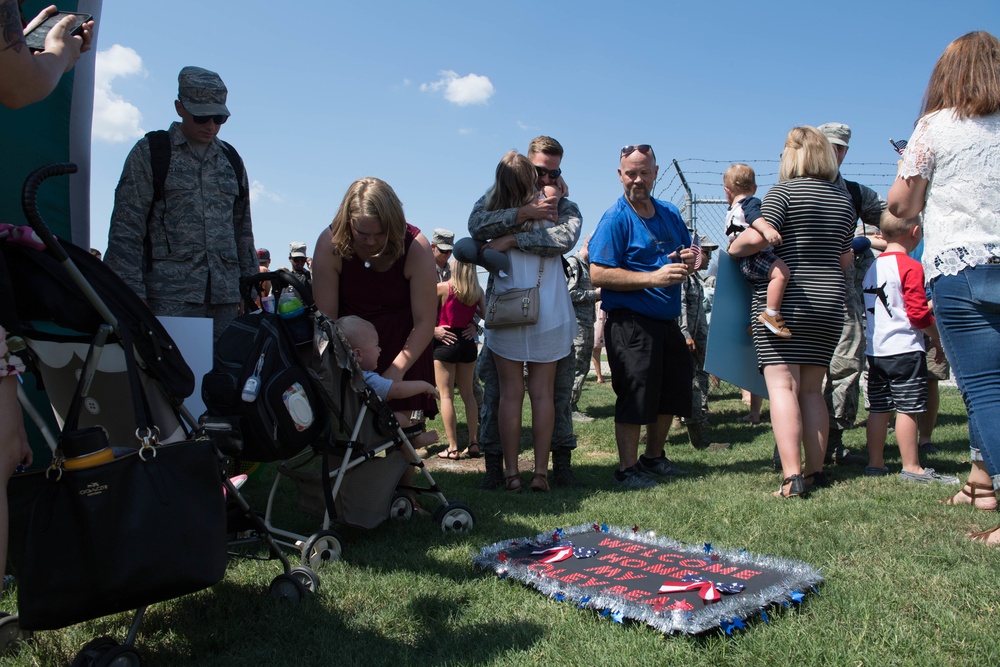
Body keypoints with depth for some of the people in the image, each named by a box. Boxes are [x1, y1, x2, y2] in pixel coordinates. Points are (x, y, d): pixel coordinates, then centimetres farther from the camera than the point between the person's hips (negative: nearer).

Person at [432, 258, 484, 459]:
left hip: (445, 343, -4)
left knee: (446, 395, 2)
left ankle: (453, 447, 1)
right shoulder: (477, 290, 0)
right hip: (468, 343, 4)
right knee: (468, 394, 14)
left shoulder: (441, 288, -10)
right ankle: (473, 443, 14)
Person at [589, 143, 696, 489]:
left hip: (667, 321, 8)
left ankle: (653, 457, 33)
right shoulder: (615, 219, -9)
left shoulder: (670, 214, 14)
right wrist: (654, 278, -23)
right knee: (634, 396, -5)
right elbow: (599, 275, -18)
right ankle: (627, 468, 10)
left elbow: (689, 254, 26)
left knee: (672, 390, 16)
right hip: (631, 323, -8)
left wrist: (689, 259, 0)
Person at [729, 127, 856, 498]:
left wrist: (733, 248, -1)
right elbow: (845, 259, 16)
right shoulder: (844, 200, 13)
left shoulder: (784, 191, -6)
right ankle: (816, 471, 15)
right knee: (811, 390, 13)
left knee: (782, 386, -7)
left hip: (783, 302, -6)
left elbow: (758, 236, -20)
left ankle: (792, 476, -13)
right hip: (828, 304, 6)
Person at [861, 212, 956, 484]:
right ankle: (912, 468, 2)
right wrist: (938, 338, 0)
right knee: (907, 409, -3)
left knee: (879, 408, 10)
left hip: (875, 348, 7)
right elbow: (918, 313, -13)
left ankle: (875, 463, 16)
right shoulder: (910, 267, -11)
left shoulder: (872, 267, 12)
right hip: (905, 349, -7)